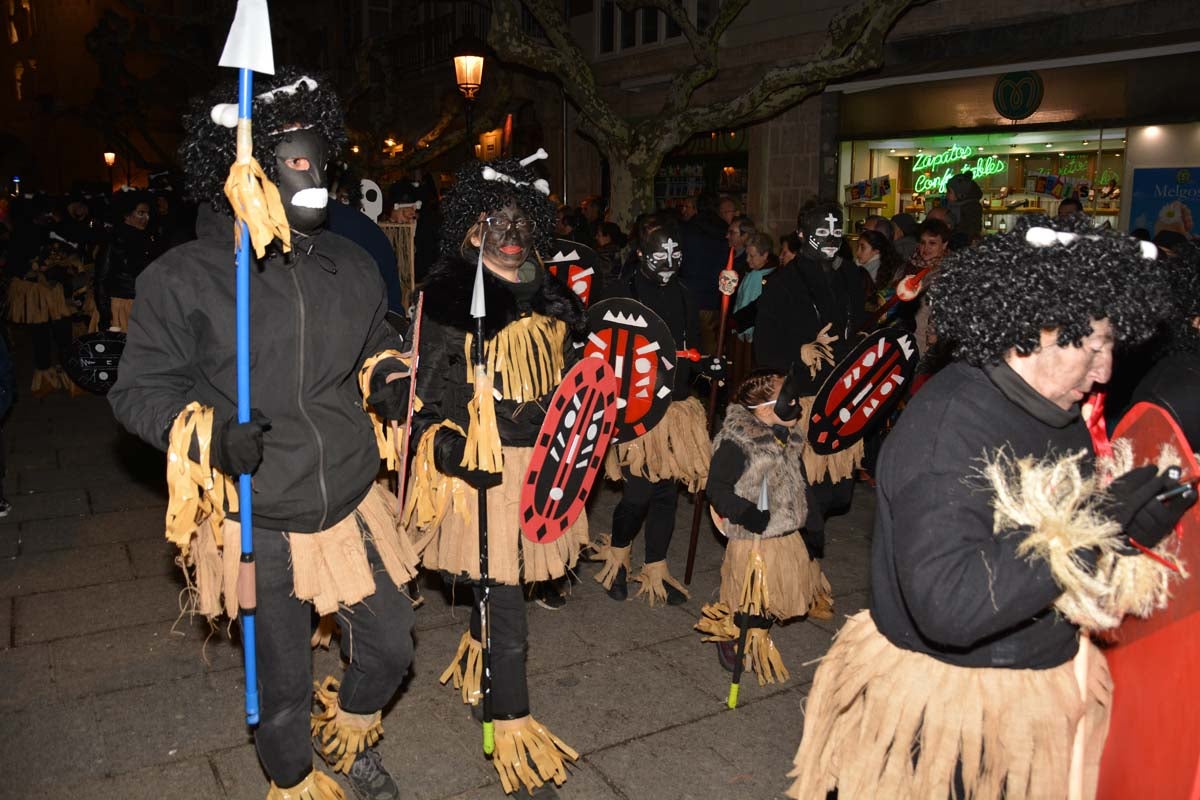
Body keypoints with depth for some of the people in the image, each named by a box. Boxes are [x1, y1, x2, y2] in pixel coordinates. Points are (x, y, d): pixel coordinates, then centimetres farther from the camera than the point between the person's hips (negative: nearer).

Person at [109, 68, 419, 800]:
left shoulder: (351, 266, 2)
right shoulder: (182, 279, -12)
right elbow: (139, 389, -6)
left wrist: (387, 378, -4)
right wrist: (208, 434, -23)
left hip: (351, 510, 4)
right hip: (260, 530, -4)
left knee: (391, 649, 17)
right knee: (283, 688, 14)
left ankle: (346, 735, 51)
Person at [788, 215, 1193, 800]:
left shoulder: (1056, 411, 2)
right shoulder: (948, 423, -26)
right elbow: (949, 605, -36)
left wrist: (1129, 525, -10)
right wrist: (1090, 526, -30)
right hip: (946, 712, -8)